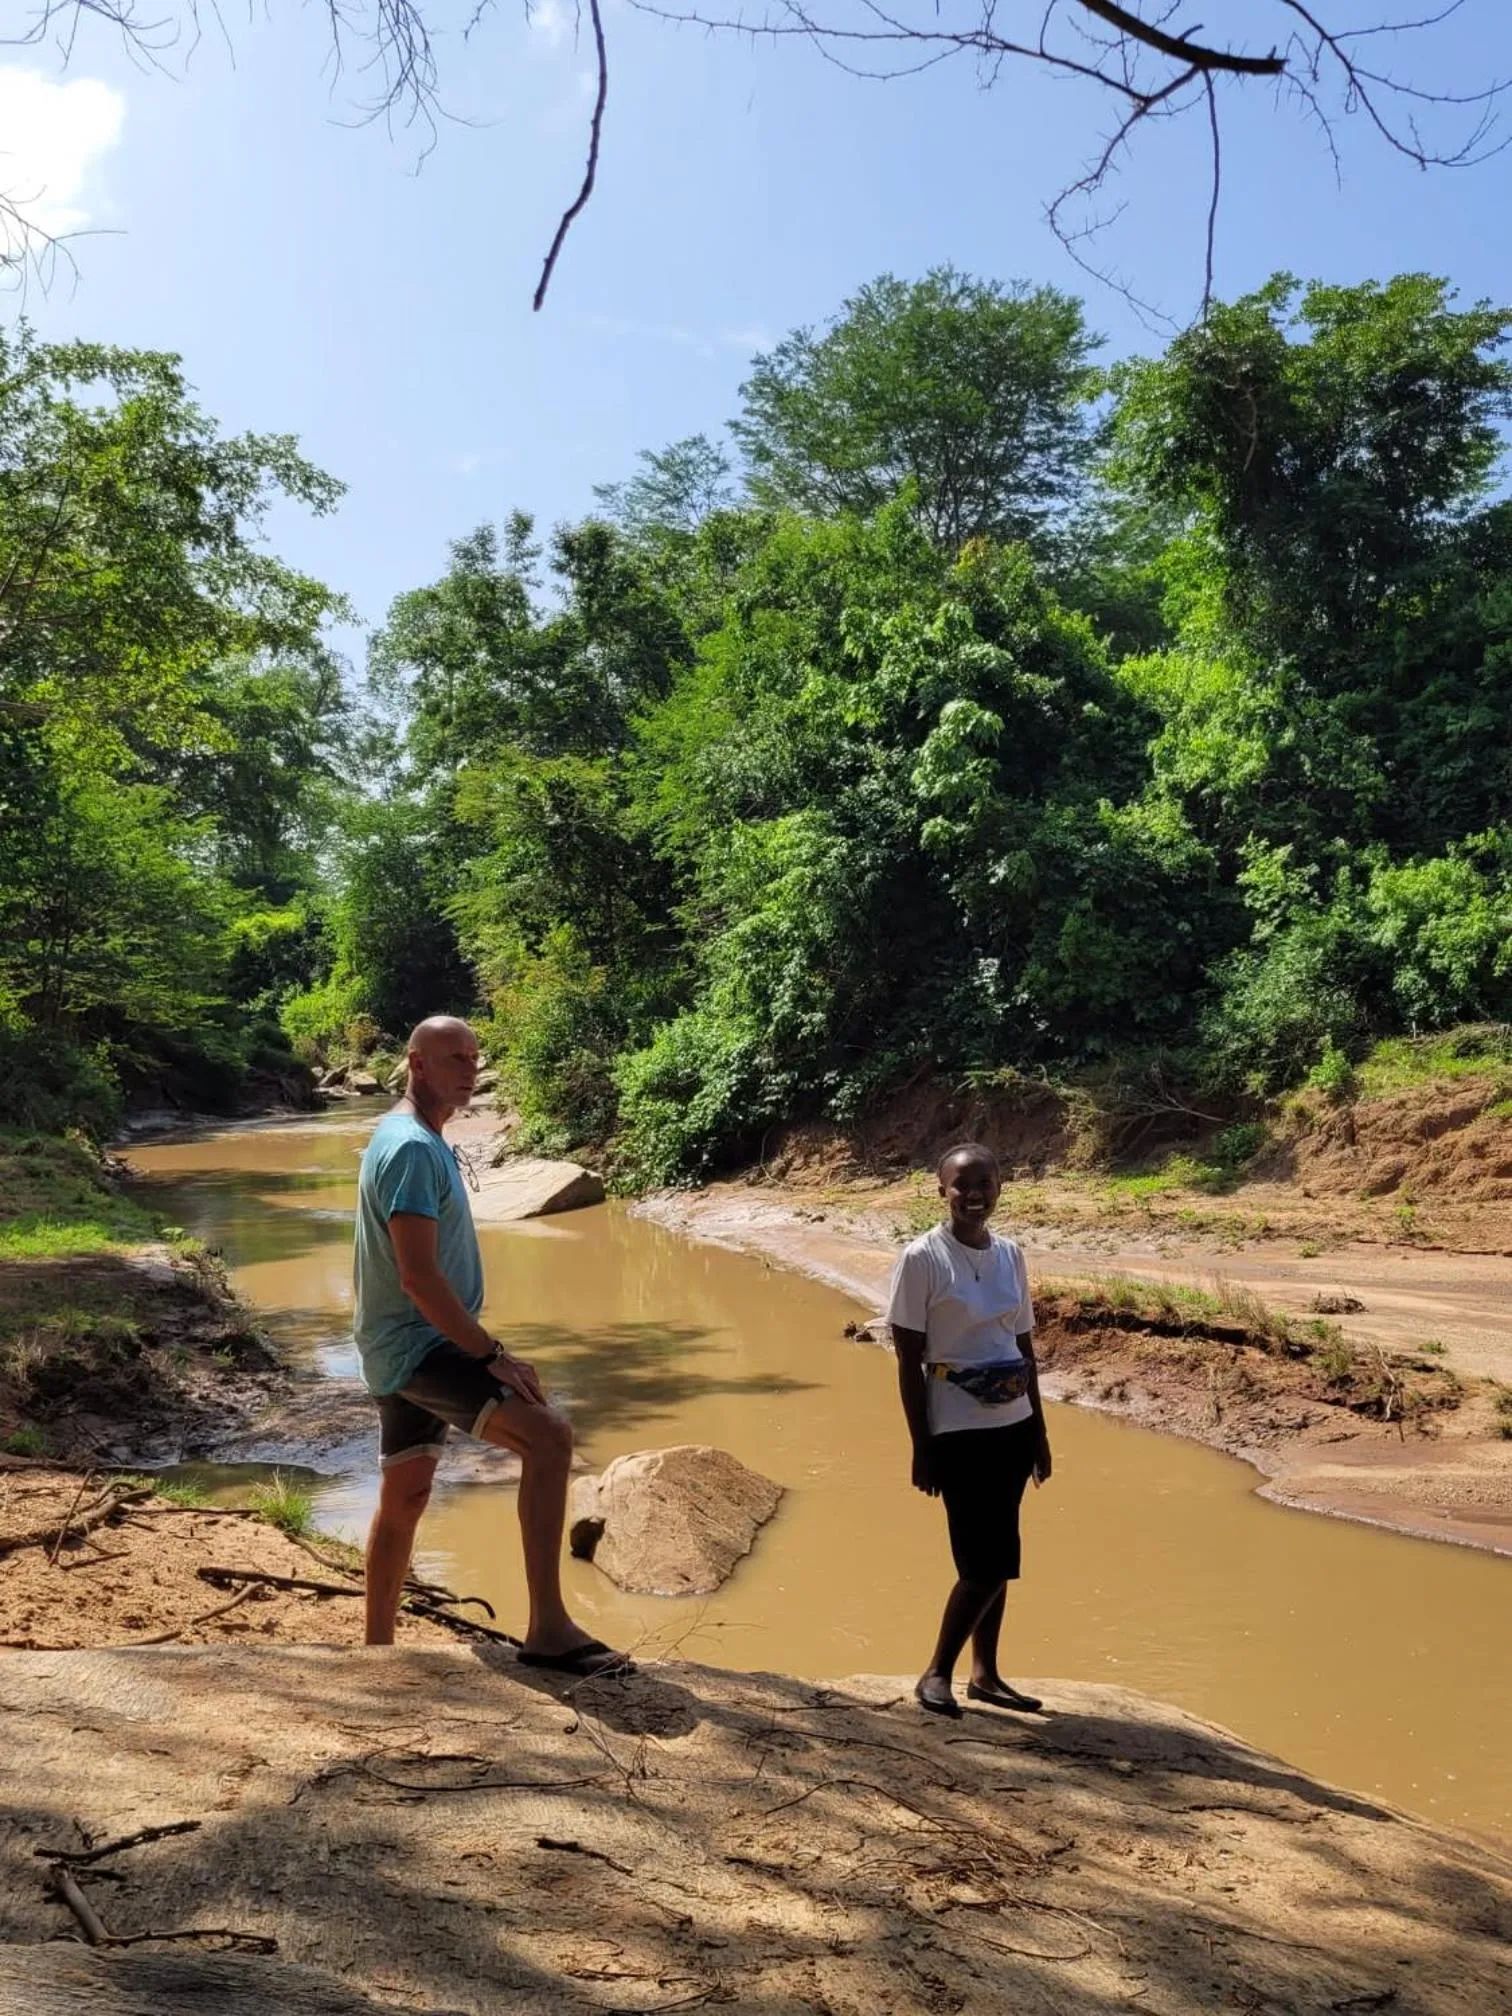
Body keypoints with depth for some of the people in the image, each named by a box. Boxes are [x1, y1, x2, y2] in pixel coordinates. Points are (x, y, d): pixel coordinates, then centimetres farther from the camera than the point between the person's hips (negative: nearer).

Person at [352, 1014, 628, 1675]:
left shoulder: (414, 1140, 15)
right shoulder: (413, 1148, -18)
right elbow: (419, 1277, -25)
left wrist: (479, 1349, 23)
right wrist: (492, 1356, -21)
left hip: (401, 1349, 11)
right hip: (417, 1347, -11)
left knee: (403, 1497, 18)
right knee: (548, 1434, -22)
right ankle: (548, 1629, -20)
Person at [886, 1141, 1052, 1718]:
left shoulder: (1010, 1255, 6)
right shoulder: (922, 1259, -11)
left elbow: (1024, 1347, 13)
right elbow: (908, 1359, -10)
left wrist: (1038, 1431, 14)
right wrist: (922, 1445, -11)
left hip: (1012, 1426, 6)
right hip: (959, 1430, -6)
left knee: (994, 1561, 13)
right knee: (989, 1562, -6)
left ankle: (985, 1673, 28)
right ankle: (937, 1672, 12)